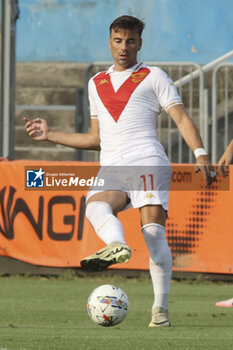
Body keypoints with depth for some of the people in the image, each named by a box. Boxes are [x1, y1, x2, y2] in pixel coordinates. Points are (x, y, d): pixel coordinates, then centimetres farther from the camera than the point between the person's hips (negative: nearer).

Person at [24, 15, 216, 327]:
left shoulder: (153, 77, 12)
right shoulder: (96, 83, 26)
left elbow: (182, 118, 4)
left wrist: (200, 153, -11)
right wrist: (50, 135, 28)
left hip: (147, 162, -4)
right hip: (110, 170, 4)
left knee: (153, 230, -19)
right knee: (95, 206, -30)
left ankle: (160, 309, -18)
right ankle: (117, 246, -59)